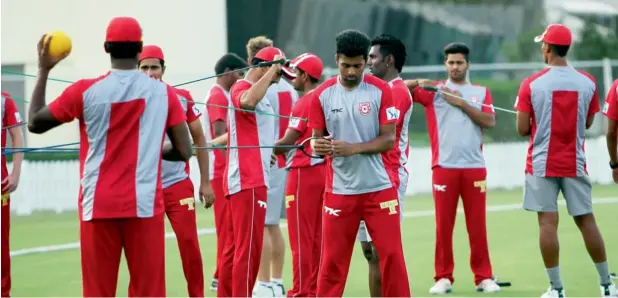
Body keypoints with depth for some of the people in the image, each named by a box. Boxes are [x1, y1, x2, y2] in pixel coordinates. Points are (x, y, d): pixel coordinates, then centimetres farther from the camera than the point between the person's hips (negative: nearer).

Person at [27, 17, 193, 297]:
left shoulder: (85, 91, -3)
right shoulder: (162, 92, 0)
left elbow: (35, 123, 9)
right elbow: (183, 151, 1)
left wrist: (43, 70, 17)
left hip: (98, 207, 0)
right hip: (145, 205, 0)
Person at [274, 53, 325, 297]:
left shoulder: (304, 103, -14)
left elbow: (287, 142, -14)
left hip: (304, 173, -8)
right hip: (323, 171, 8)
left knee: (301, 237, -2)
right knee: (317, 236, 11)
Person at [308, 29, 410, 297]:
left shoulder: (380, 91, -4)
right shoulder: (322, 94, 1)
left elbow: (388, 139, -7)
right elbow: (316, 139, 6)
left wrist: (352, 148, -20)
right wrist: (319, 146, -18)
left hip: (379, 188, -1)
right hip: (339, 191, 1)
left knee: (391, 253, 0)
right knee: (332, 258, 3)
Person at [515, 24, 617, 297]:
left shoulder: (532, 84, -10)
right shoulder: (587, 82, -2)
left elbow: (522, 129, -8)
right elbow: (588, 123, 8)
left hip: (543, 164, -3)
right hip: (575, 163, 3)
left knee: (548, 223, -1)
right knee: (586, 221, 9)